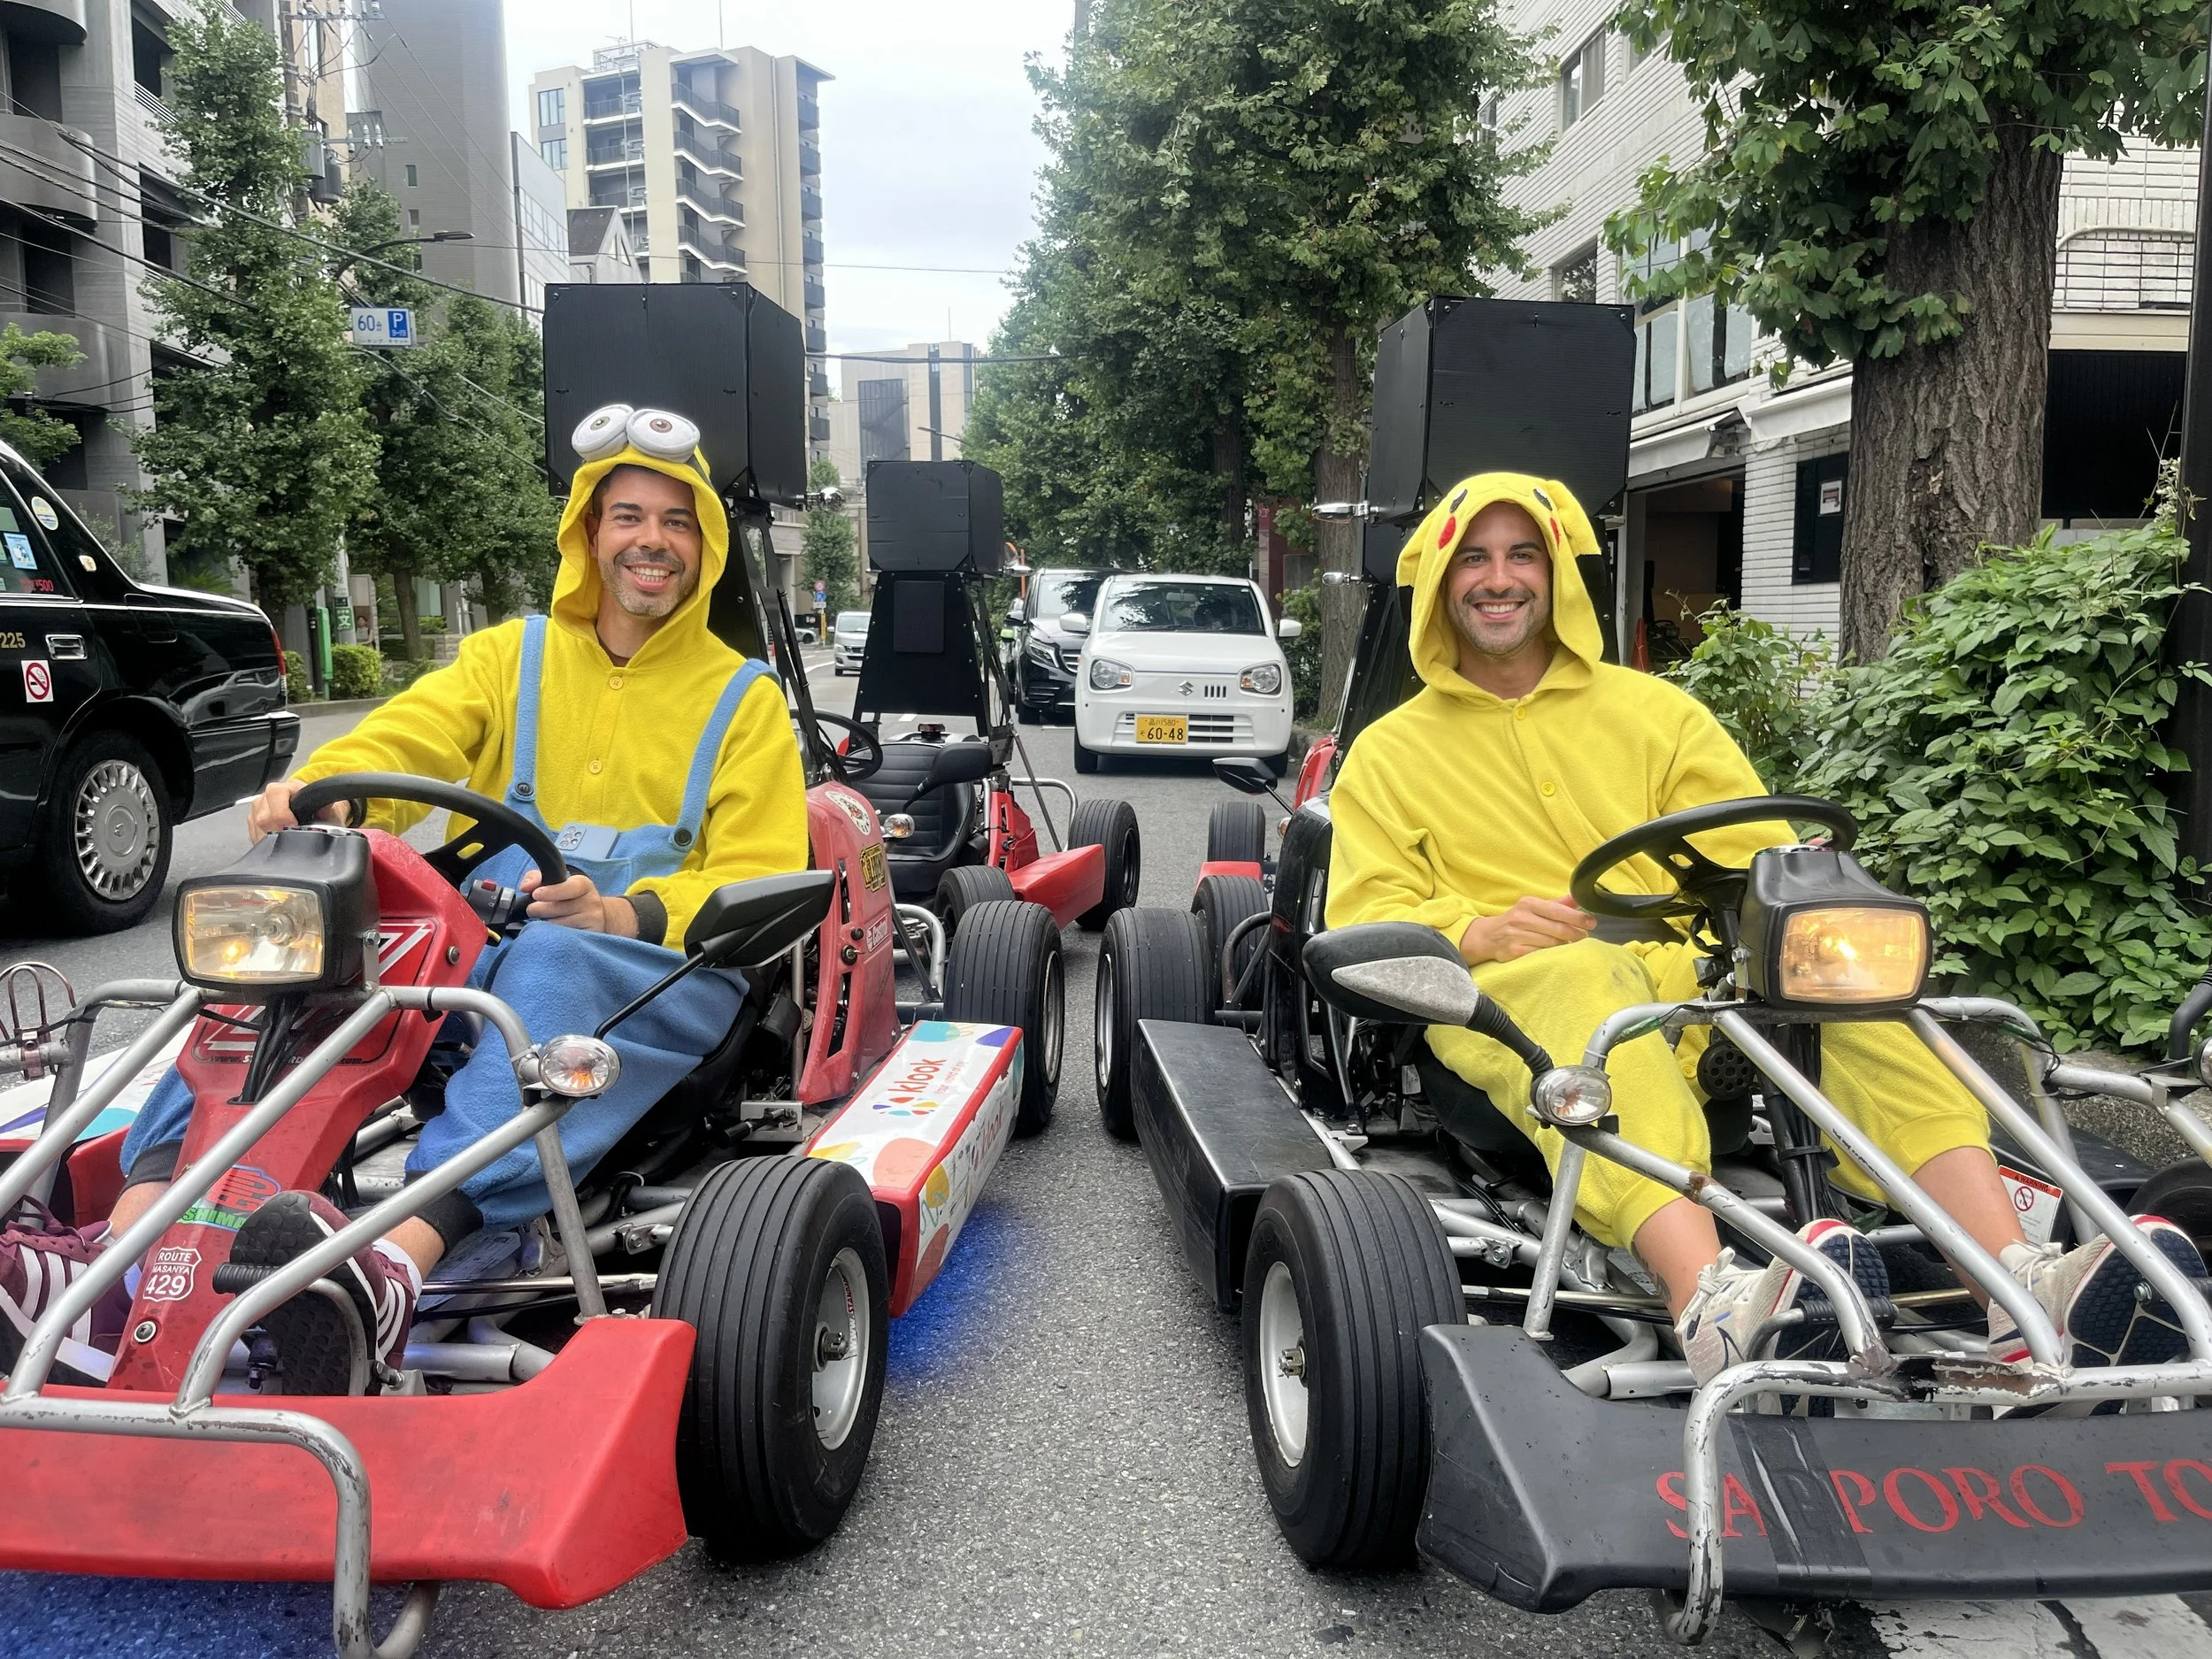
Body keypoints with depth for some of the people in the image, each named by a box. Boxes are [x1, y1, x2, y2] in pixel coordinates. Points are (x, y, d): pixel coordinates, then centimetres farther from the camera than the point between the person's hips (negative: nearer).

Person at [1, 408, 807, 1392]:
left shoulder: (744, 698, 9)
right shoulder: (509, 656, 18)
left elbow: (759, 885, -2)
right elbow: (405, 738, 0)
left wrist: (620, 914, -22)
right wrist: (321, 790, -24)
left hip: (662, 972, -3)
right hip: (480, 943, 4)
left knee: (554, 961, -38)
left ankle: (394, 1271, -57)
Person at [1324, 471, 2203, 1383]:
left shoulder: (1653, 709, 23)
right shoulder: (1386, 756, 17)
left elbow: (1758, 852, 15)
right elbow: (1366, 918, 6)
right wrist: (1476, 931, -15)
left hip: (1696, 971, 3)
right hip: (1512, 995, -2)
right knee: (1582, 977, -38)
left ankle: (2021, 1285, -42)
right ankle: (1713, 1306, -60)